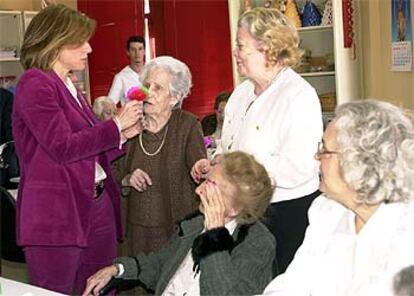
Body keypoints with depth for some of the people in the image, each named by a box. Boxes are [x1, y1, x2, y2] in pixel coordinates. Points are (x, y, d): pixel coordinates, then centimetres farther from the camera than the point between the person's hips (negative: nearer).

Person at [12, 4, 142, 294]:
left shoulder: (70, 87, 16)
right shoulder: (35, 84, -9)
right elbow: (63, 147, -18)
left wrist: (123, 134, 8)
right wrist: (116, 124, -10)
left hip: (97, 204, 8)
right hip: (56, 215, -8)